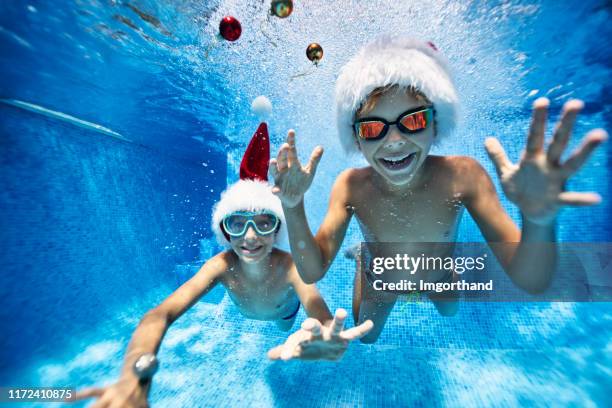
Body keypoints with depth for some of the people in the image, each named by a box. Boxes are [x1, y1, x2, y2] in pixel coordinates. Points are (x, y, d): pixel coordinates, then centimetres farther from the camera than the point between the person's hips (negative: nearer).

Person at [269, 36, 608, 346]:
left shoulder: (462, 175, -32)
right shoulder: (351, 186, -32)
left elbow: (530, 283, -31)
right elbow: (312, 272, -30)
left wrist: (538, 219, -52)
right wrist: (293, 208, -46)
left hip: (441, 282, 1)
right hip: (376, 287, 0)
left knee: (451, 314, 36)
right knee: (365, 338, 31)